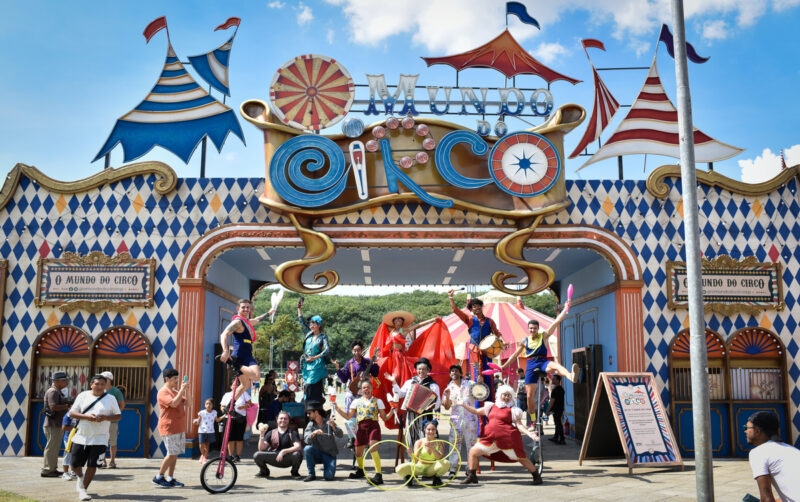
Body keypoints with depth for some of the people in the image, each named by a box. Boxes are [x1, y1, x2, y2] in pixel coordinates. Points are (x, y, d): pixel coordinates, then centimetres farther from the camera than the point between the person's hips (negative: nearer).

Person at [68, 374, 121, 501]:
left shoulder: (110, 399, 3)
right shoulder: (83, 396, 5)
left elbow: (118, 415, 6)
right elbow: (72, 413, 2)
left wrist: (106, 417, -14)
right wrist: (87, 417, -16)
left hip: (99, 438, -1)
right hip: (81, 437, 1)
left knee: (92, 464, -7)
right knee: (75, 464, 6)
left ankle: (83, 489, 9)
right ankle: (80, 477, 39)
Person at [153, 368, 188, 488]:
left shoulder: (175, 391, 19)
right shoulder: (163, 392, -10)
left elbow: (187, 402, 14)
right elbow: (174, 403, -25)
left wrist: (187, 390, 1)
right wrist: (182, 389, -20)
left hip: (179, 428, 9)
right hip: (169, 428, -9)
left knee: (175, 454, 7)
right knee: (172, 454, -11)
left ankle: (170, 478, 11)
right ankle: (159, 477, -1)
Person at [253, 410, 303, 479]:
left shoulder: (292, 433, 0)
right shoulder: (271, 433, 6)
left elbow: (298, 447, -16)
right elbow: (261, 449, -2)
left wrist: (284, 451, -26)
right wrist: (261, 436, -17)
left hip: (288, 459, -1)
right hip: (274, 459, 1)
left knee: (297, 454, -33)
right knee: (257, 455, -21)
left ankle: (295, 472, 0)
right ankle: (264, 471, 10)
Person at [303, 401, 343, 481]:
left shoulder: (328, 422, -3)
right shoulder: (310, 425, 2)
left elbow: (340, 435, -14)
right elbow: (307, 440, -14)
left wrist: (333, 427, -33)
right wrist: (314, 433, -34)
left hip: (329, 454, -2)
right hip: (317, 453, 2)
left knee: (329, 476, -22)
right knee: (307, 449, -28)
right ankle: (311, 474, -15)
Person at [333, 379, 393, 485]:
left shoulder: (378, 401, 11)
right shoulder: (356, 402, 16)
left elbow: (385, 418, 9)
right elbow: (348, 416, 12)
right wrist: (338, 409, 2)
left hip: (374, 426, -3)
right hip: (361, 427, 3)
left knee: (373, 447, -25)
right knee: (358, 452, 11)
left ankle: (379, 475, -27)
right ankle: (361, 470, 42)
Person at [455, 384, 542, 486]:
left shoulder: (512, 410, 1)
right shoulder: (492, 407, 15)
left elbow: (519, 424, -4)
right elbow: (476, 411, 23)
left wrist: (528, 433, -19)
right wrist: (464, 405, 18)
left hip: (507, 438, -5)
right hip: (491, 438, 5)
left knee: (520, 458, 0)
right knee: (473, 452, 2)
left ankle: (536, 476, 19)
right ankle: (471, 477, 13)